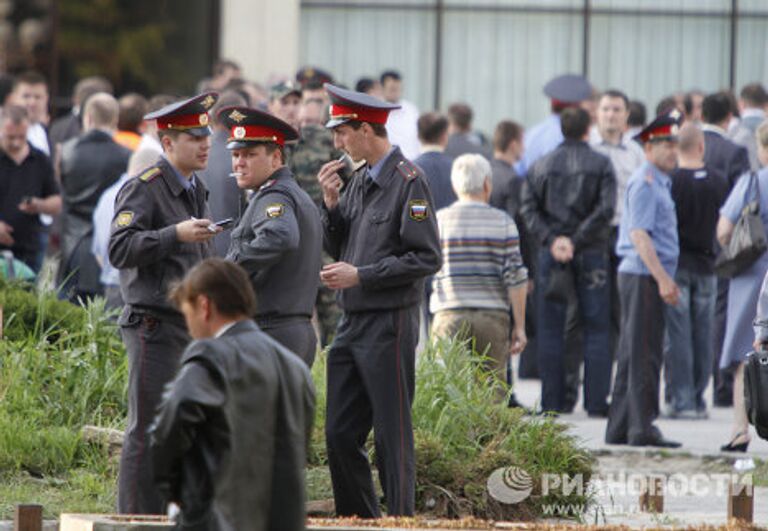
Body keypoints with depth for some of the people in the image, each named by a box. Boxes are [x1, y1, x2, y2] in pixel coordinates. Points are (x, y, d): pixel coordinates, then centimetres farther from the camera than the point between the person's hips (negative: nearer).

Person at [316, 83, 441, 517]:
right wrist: (332, 204, 2)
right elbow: (337, 249, 17)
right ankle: (358, 521, 16)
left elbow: (426, 259, -15)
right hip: (352, 325, 8)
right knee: (340, 434, 7)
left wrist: (360, 275, -15)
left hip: (389, 326, -8)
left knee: (393, 436, -3)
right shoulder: (358, 181, 14)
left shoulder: (409, 182, -10)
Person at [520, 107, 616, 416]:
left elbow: (529, 209, -2)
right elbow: (605, 209, -11)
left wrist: (552, 240, -8)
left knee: (551, 330, 5)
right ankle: (596, 401, -1)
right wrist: (577, 241, -12)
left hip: (551, 255, 1)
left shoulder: (542, 166, 6)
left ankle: (552, 401, 2)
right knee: (596, 329, 3)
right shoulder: (601, 165, -1)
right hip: (592, 255, -1)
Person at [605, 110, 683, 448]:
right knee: (644, 355, -10)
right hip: (642, 277, -10)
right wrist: (662, 279, -23)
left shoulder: (659, 182, 19)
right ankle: (642, 429, -11)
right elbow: (639, 235, -20)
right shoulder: (645, 183, -12)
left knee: (631, 356, 12)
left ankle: (620, 429, 16)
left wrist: (667, 279, 23)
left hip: (652, 277, 10)